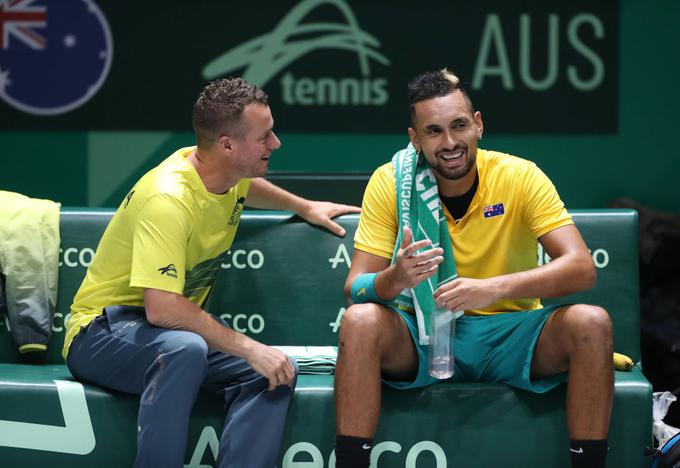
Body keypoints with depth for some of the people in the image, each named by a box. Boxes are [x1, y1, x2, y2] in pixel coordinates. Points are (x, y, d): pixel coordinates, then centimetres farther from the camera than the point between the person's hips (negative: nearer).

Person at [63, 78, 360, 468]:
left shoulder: (230, 174, 1)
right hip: (103, 331, -8)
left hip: (180, 329, 8)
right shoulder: (168, 199, -27)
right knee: (184, 348, -41)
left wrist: (305, 207, 29)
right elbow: (161, 308, -36)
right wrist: (249, 348, -33)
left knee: (277, 373, -15)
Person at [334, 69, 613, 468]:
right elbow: (355, 288, -10)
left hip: (511, 336, 0)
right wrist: (395, 278, -35)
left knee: (591, 323, -27)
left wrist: (494, 288, -33)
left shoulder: (520, 177, -9)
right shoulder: (390, 183, -7)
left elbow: (582, 268, -18)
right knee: (360, 320, -29)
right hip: (422, 337, 0)